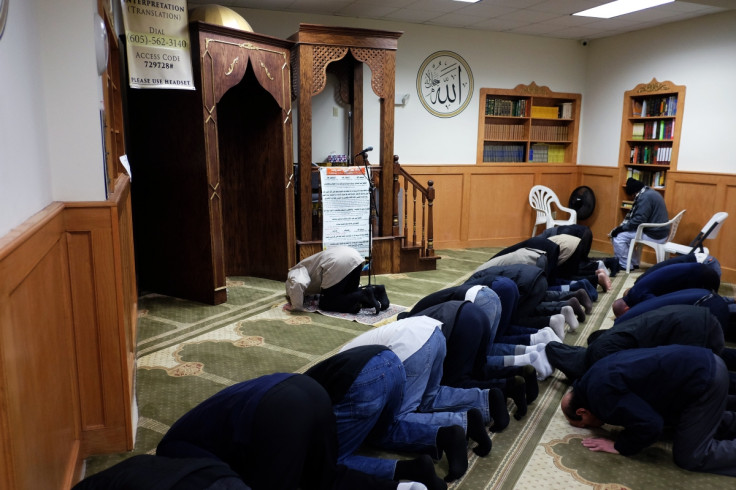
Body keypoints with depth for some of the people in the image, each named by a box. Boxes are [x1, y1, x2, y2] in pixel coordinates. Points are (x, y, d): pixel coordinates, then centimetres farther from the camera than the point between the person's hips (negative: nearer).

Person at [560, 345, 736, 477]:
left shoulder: (601, 393, -19)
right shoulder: (598, 374, 11)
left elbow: (649, 424, -23)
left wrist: (620, 446, -8)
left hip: (704, 381, -10)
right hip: (705, 364, 10)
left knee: (690, 458, -2)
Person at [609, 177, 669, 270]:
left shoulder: (645, 197, -19)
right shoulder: (650, 193, 15)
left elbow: (638, 220, -24)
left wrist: (620, 228, -15)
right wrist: (622, 227, 9)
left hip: (654, 235, -11)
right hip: (659, 232, 11)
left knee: (618, 236, -9)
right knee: (627, 232, 25)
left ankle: (626, 265, 2)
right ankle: (634, 262, 25)